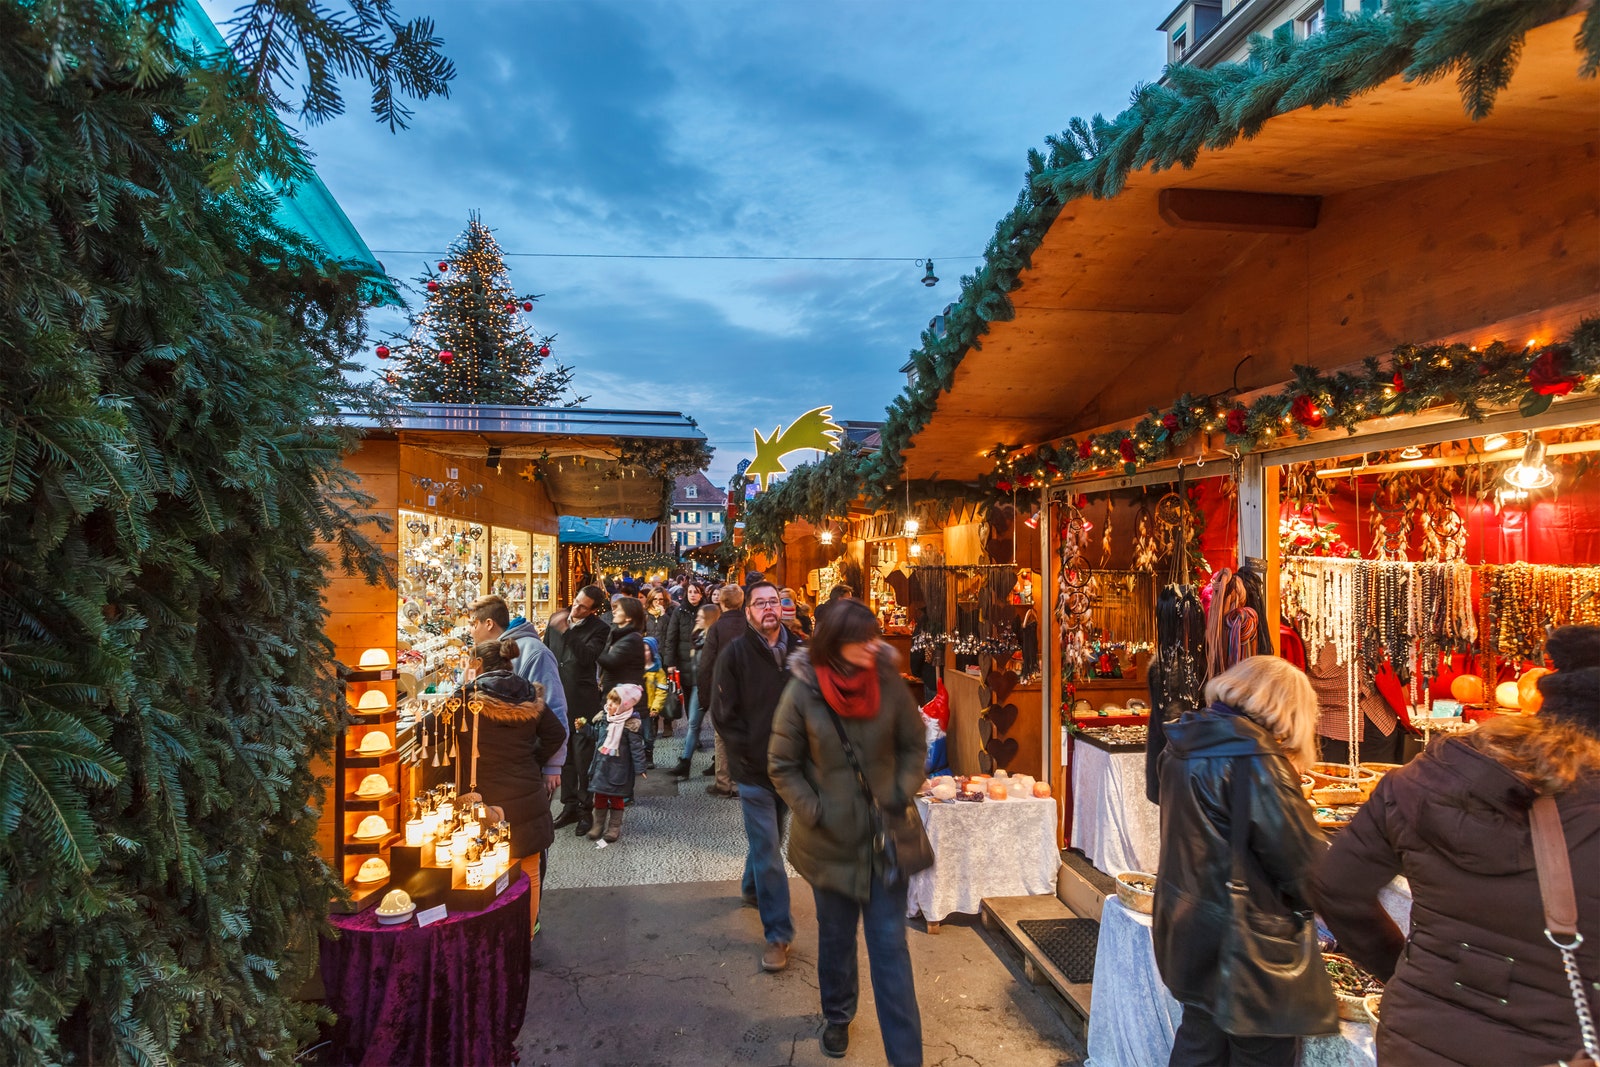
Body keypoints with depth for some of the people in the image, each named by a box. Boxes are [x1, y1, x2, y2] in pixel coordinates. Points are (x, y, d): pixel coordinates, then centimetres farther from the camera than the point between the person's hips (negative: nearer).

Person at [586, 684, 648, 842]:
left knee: (616, 797, 8)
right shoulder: (604, 718, 2)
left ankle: (614, 827, 23)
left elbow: (637, 747, -15)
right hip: (601, 765, 6)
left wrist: (639, 769, -14)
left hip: (618, 768, -6)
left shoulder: (631, 724, -18)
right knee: (599, 795, 12)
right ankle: (598, 824, 27)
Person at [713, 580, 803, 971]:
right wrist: (751, 755, -12)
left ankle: (752, 888, 50)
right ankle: (778, 934, 10)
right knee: (767, 850, -1)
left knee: (768, 839, 23)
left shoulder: (799, 649, -1)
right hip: (754, 768, -4)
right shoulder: (734, 653, -9)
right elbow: (724, 714, -9)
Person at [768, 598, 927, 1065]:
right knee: (835, 937, 20)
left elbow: (914, 746, 2)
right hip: (831, 839, 0)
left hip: (886, 837, 0)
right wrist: (815, 812, -12)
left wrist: (901, 795, -8)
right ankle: (837, 1016, 47)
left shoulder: (888, 683, -12)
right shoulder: (802, 693, -15)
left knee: (890, 946, 3)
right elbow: (782, 766, -5)